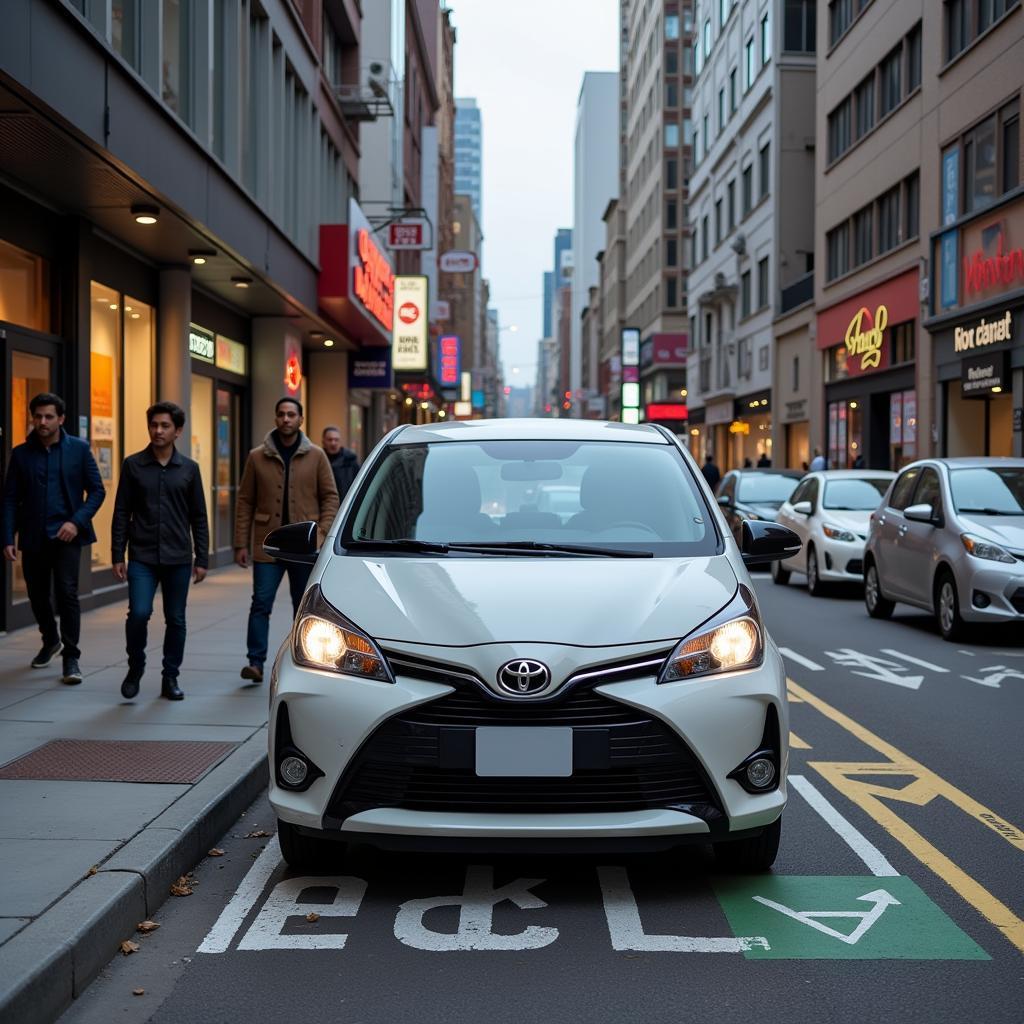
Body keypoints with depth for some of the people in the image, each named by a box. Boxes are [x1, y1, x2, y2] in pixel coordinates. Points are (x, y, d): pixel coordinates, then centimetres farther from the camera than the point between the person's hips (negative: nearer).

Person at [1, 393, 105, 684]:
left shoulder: (79, 449, -1)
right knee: (37, 594, 14)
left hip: (66, 535, -3)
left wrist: (77, 521, -15)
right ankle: (50, 640, 39)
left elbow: (97, 491, -1)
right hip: (33, 537, 3)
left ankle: (71, 657, -2)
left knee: (67, 592, -12)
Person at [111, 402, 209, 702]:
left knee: (175, 620, 6)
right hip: (142, 557, -1)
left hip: (178, 558, 1)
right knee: (139, 613, -15)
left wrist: (202, 559, 3)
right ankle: (135, 668, 10)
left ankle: (170, 678, 21)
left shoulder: (189, 468, 5)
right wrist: (117, 556, -2)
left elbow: (198, 517, 7)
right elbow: (122, 513, 3)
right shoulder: (133, 465, 3)